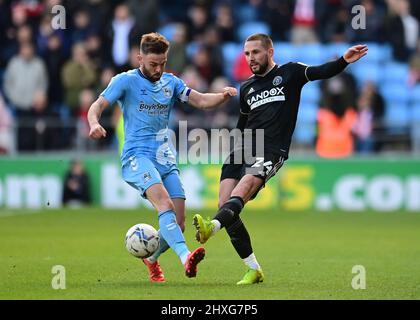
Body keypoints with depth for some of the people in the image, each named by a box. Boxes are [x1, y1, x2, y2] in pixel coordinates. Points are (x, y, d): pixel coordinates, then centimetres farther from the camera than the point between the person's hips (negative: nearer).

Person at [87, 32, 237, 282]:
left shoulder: (171, 82, 15)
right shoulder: (126, 81, 1)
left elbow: (201, 101, 10)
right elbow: (97, 106, -6)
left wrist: (224, 96, -11)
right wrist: (94, 124, -29)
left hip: (166, 159, 6)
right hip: (137, 156, -6)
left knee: (178, 223, -2)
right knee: (163, 201, -31)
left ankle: (151, 257, 28)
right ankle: (185, 256, -48)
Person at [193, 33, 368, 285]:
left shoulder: (289, 73, 8)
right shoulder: (246, 88, 23)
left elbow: (321, 72, -8)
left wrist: (344, 61, -26)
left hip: (271, 151, -6)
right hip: (243, 150, 6)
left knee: (246, 184, -32)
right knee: (225, 203, -10)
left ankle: (213, 226, -59)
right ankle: (254, 270, -4)